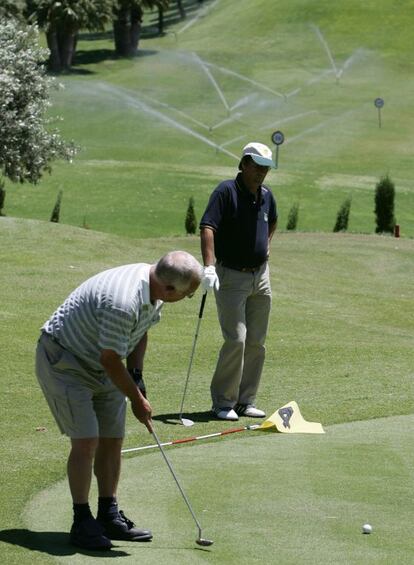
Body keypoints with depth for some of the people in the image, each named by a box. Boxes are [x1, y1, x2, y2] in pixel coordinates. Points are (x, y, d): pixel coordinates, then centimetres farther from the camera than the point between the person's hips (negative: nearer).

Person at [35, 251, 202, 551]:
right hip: (63, 360, -9)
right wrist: (137, 399, -13)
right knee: (86, 441, -14)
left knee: (112, 439, 7)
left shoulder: (152, 290, -7)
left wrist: (137, 376, 4)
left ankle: (109, 516, 16)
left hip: (101, 367, 9)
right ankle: (82, 522, -6)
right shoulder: (122, 303, -36)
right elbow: (110, 360, -26)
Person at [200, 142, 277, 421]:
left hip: (260, 275, 7)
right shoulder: (226, 192, -13)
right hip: (231, 276, -7)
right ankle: (223, 402, -3)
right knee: (236, 340, -13)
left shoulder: (266, 196, 8)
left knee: (256, 342, 7)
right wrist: (209, 266, -35)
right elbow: (207, 227, -24)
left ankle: (246, 401, 15)